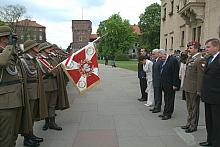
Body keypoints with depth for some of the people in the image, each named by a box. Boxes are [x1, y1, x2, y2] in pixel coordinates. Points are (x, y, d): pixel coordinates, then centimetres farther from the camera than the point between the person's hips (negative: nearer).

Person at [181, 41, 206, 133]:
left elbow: (200, 76, -18)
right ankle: (189, 123, 32)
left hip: (194, 89, -8)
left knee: (194, 107, 5)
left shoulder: (200, 60, -15)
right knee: (189, 107, 19)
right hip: (187, 88, 8)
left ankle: (193, 126, 17)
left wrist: (199, 90, -19)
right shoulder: (189, 59, 12)